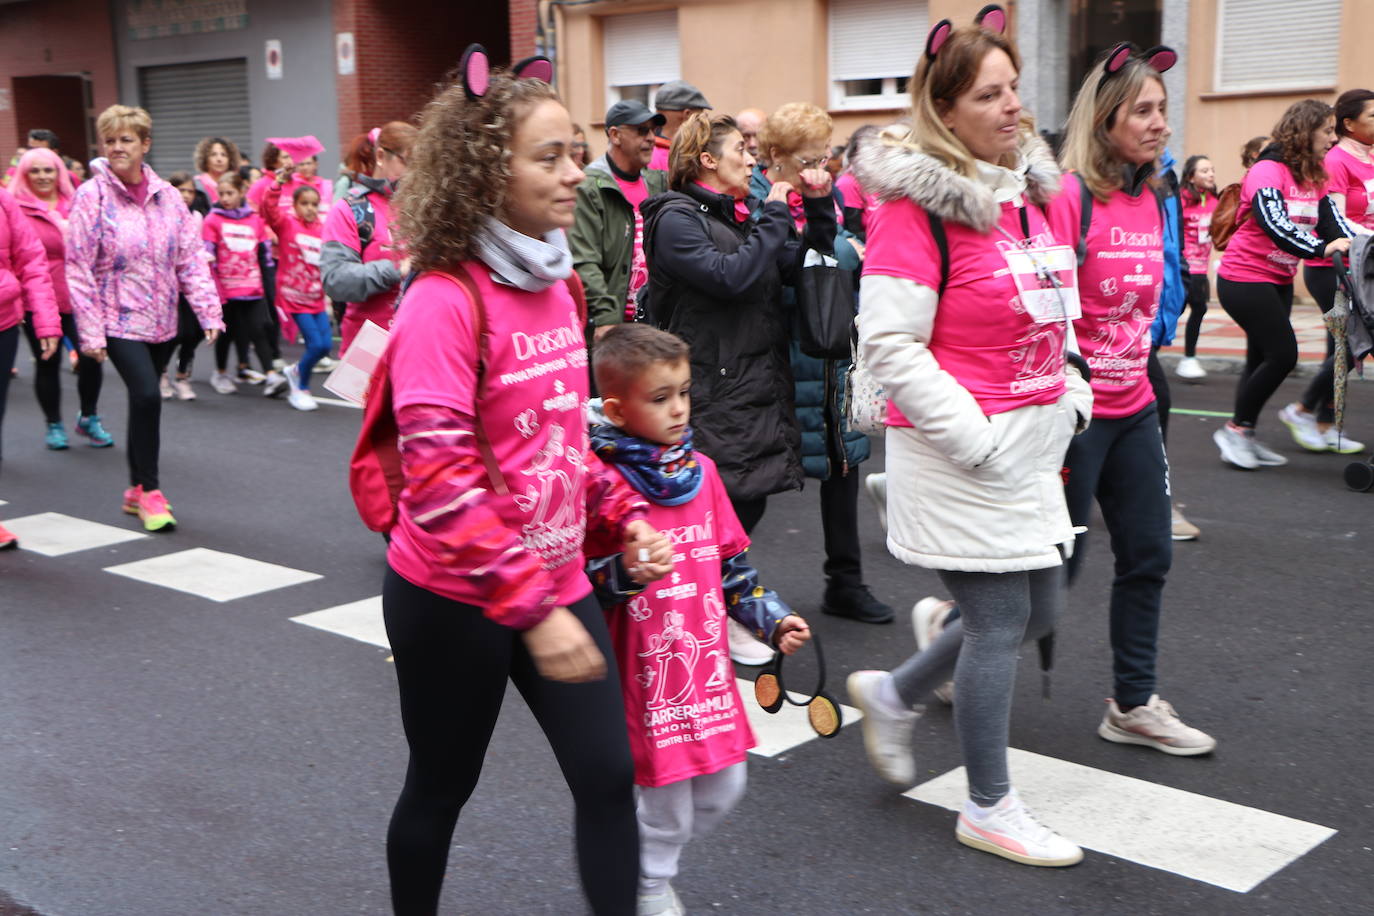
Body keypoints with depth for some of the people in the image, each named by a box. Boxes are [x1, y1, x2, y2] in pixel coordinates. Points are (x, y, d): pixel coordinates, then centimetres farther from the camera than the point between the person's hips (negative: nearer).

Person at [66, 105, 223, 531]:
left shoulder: (166, 195, 3)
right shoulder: (92, 195, -8)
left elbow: (190, 257, 4)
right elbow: (78, 269, -9)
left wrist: (208, 310, -5)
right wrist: (90, 329, -13)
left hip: (162, 320, 4)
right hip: (119, 320, -4)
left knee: (143, 399, 13)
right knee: (146, 395, -18)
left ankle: (137, 489, 27)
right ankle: (150, 490, -3)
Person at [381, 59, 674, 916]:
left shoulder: (556, 284, 4)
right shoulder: (444, 301, -21)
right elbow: (440, 481, -27)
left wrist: (626, 516, 3)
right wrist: (531, 608, -29)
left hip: (559, 582, 7)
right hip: (455, 600, -6)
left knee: (609, 775, 5)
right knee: (442, 786, 13)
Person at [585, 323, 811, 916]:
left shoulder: (701, 470, 6)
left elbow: (733, 562, 14)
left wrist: (772, 620, 8)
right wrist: (626, 571, -29)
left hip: (708, 662, 6)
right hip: (645, 670, -6)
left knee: (724, 788, 15)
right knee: (667, 794, 5)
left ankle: (651, 847, 40)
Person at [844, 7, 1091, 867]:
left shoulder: (1028, 186, 10)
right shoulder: (917, 203, -16)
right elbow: (889, 340, -20)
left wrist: (1070, 394, 10)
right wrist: (972, 437, -19)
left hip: (1032, 442, 9)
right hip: (960, 453, -9)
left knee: (1038, 607, 15)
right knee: (1001, 619, 1)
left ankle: (892, 694, 36)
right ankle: (990, 809, 20)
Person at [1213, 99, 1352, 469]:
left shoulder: (1313, 178, 10)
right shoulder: (1268, 171, -17)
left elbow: (1333, 222, -3)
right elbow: (1273, 223, -31)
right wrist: (1321, 248, -41)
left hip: (1279, 280, 9)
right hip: (1244, 277, -9)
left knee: (1263, 358, 11)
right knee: (1282, 353, -12)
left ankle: (1243, 436, 19)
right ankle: (1235, 430, 0)